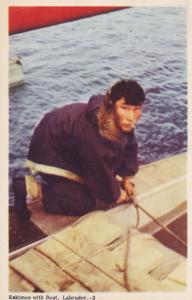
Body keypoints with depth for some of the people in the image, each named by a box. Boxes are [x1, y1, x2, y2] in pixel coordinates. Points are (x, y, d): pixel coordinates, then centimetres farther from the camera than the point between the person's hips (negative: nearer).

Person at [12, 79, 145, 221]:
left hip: (69, 148, 8)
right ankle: (29, 187, -4)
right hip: (49, 152, -8)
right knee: (85, 202, -12)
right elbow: (101, 172, -26)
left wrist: (128, 178, 1)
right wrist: (115, 195, -9)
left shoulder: (121, 121, -16)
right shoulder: (93, 135, -40)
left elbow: (129, 146, 2)